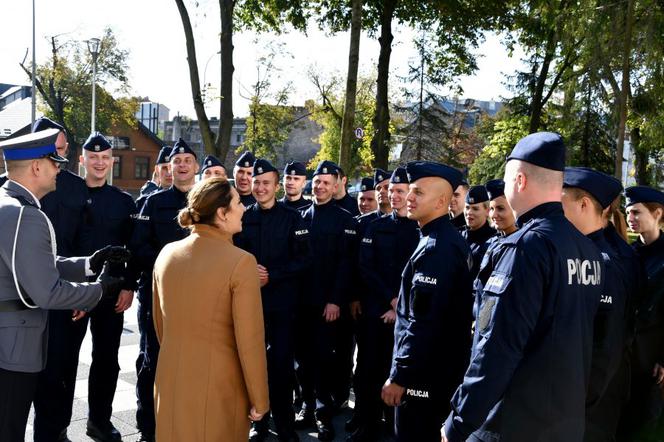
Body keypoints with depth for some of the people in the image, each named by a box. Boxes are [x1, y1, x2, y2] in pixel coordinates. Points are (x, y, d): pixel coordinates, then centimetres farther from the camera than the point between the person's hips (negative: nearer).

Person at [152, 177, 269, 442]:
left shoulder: (167, 254, -2)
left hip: (171, 380, 5)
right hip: (218, 387, -5)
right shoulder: (241, 262, -19)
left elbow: (159, 323, 10)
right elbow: (250, 341, -17)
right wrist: (259, 399, -6)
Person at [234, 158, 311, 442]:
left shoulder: (292, 218, 1)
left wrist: (271, 276, -14)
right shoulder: (243, 218, 9)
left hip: (282, 302, -2)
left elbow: (303, 260, -4)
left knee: (282, 363, 1)